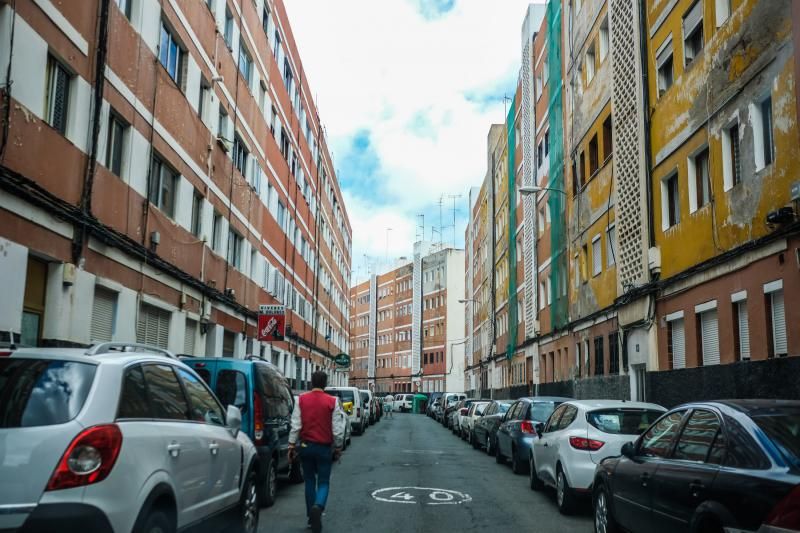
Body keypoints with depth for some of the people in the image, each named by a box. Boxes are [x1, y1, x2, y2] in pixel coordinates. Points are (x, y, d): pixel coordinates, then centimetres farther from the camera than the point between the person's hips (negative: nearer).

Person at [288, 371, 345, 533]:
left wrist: (292, 445, 3)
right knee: (323, 482, 7)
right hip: (324, 447, -2)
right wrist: (338, 448, 7)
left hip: (306, 446, 2)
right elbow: (337, 429, -5)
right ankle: (317, 507, -21)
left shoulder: (301, 400, -3)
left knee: (309, 481, 17)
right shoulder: (332, 401, -8)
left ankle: (312, 517, 21)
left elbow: (295, 425, -4)